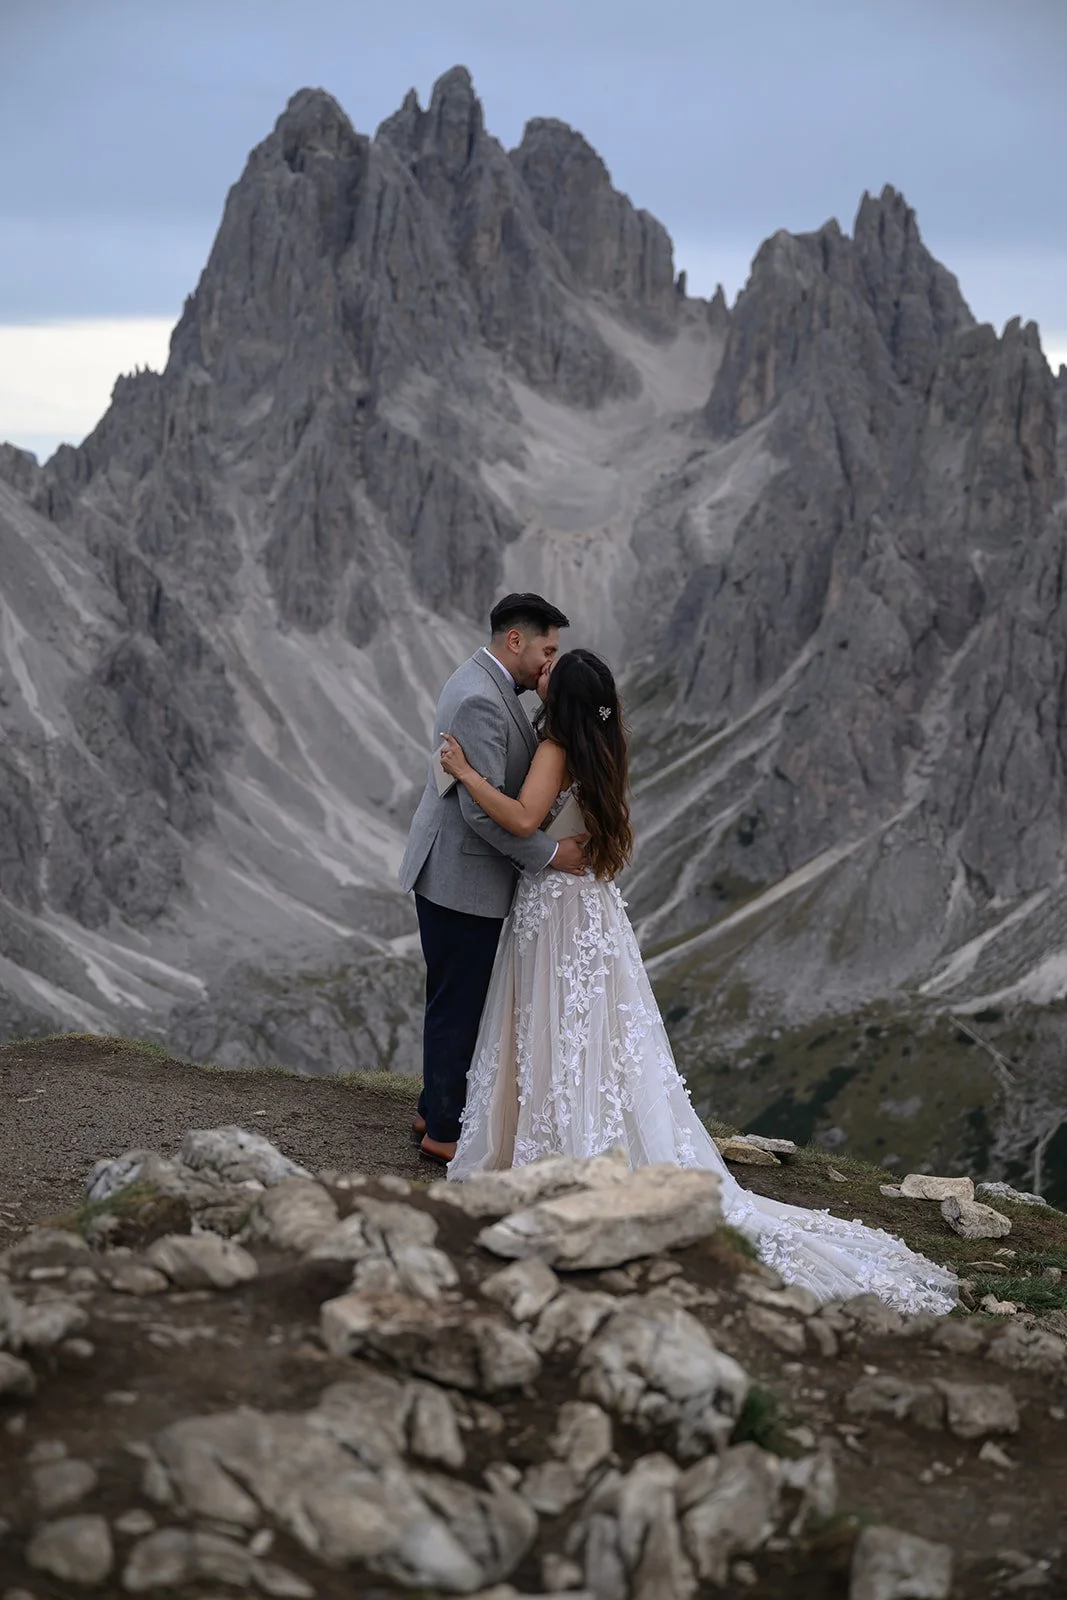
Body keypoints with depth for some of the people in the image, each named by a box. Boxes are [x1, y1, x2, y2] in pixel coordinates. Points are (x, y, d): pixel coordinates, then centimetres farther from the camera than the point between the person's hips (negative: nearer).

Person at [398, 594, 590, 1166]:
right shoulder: (480, 700, -23)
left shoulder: (483, 684, 11)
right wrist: (549, 855, -19)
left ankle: (436, 1110, 31)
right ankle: (444, 1131, 12)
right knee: (458, 1006, 1)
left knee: (456, 1003, 20)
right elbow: (483, 808, -26)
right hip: (462, 878, -10)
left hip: (453, 872, 10)